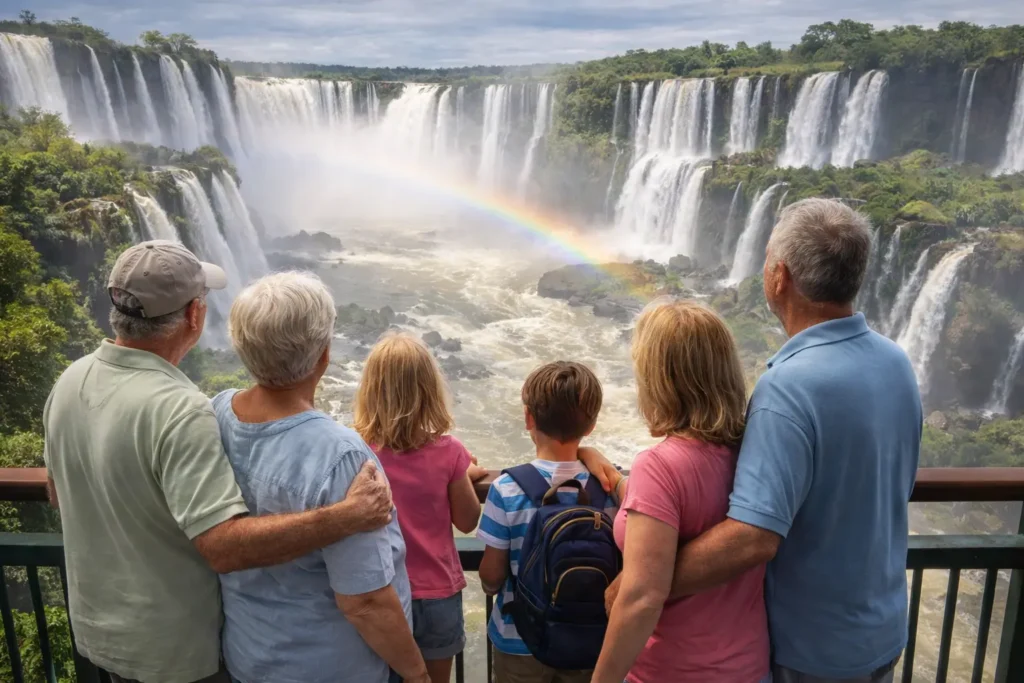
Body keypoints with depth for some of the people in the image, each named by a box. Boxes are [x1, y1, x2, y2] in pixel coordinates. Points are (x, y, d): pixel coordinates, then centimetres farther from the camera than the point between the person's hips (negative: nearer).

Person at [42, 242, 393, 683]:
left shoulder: (69, 382, -7)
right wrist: (348, 516, -37)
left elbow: (59, 494, 8)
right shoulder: (177, 410, -32)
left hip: (96, 626, 7)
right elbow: (224, 547, -38)